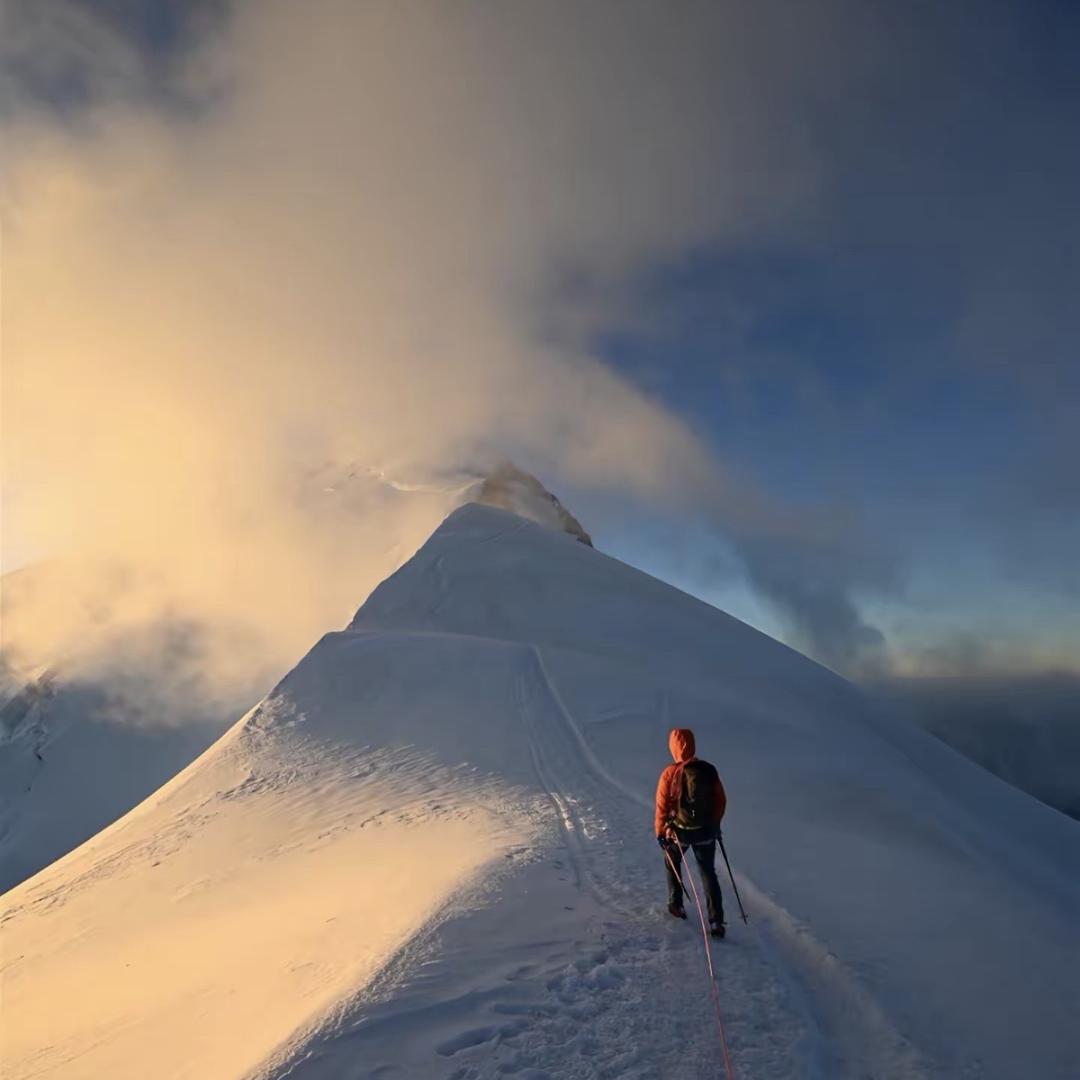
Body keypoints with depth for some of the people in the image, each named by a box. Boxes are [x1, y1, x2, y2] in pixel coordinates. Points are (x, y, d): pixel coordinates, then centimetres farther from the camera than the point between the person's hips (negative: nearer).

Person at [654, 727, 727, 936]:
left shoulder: (670, 773, -18)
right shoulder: (709, 770, -10)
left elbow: (662, 806, -12)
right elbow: (721, 799, 1)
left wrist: (660, 832, 1)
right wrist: (715, 823, 17)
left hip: (679, 831, -2)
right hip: (706, 831, 2)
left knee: (672, 863, 26)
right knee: (708, 873, 14)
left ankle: (676, 905, 34)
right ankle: (716, 920, 8)